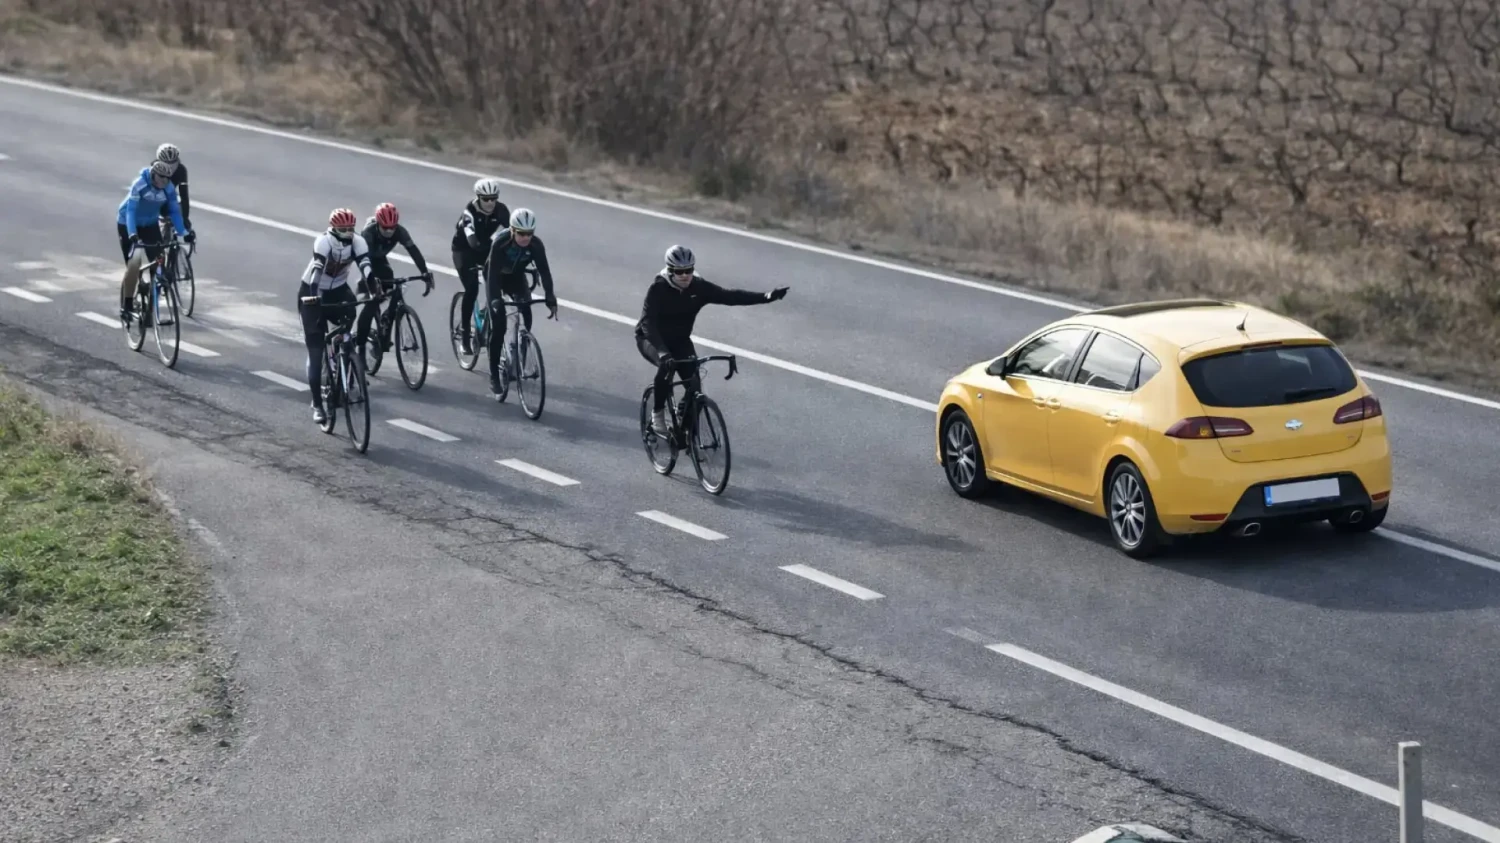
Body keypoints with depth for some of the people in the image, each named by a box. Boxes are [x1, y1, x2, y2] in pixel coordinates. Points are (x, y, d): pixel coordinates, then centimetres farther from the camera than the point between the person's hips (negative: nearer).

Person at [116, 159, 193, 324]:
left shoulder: (169, 188, -17)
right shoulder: (140, 185, -29)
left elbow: (174, 211, -13)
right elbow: (131, 210, -33)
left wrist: (183, 232, -25)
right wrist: (132, 234, -45)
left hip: (150, 225, 5)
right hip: (128, 224, -5)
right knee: (134, 265, -15)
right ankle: (126, 307, -1)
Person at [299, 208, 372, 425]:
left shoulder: (357, 242, -16)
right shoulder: (323, 241, -27)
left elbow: (365, 265, -31)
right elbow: (317, 268, -42)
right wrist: (314, 297, -57)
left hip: (338, 290, 4)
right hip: (313, 292, -4)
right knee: (316, 350, -7)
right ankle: (317, 404, -2)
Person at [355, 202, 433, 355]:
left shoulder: (400, 231, -26)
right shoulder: (369, 232, -36)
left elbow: (413, 250, -35)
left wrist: (425, 272, -48)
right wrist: (372, 279, -60)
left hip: (380, 261, 4)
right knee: (372, 301, -19)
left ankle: (383, 336, 7)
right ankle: (359, 340, -7)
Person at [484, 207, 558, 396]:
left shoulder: (536, 244, -27)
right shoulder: (500, 242, -35)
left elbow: (544, 271, -28)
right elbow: (493, 273, -39)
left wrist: (550, 297, -39)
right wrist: (495, 300, -49)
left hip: (517, 277, 3)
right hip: (496, 277, -3)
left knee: (526, 317, -15)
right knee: (498, 324, -14)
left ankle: (518, 359, 7)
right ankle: (494, 375, -7)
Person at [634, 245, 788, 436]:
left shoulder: (699, 287, -16)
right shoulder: (658, 288, -26)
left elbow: (730, 296, -23)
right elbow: (647, 322, -35)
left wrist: (767, 297, -35)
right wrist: (662, 351, -50)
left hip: (679, 340, 4)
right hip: (651, 339, -4)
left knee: (694, 383, -14)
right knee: (667, 365, -35)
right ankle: (657, 416, -18)